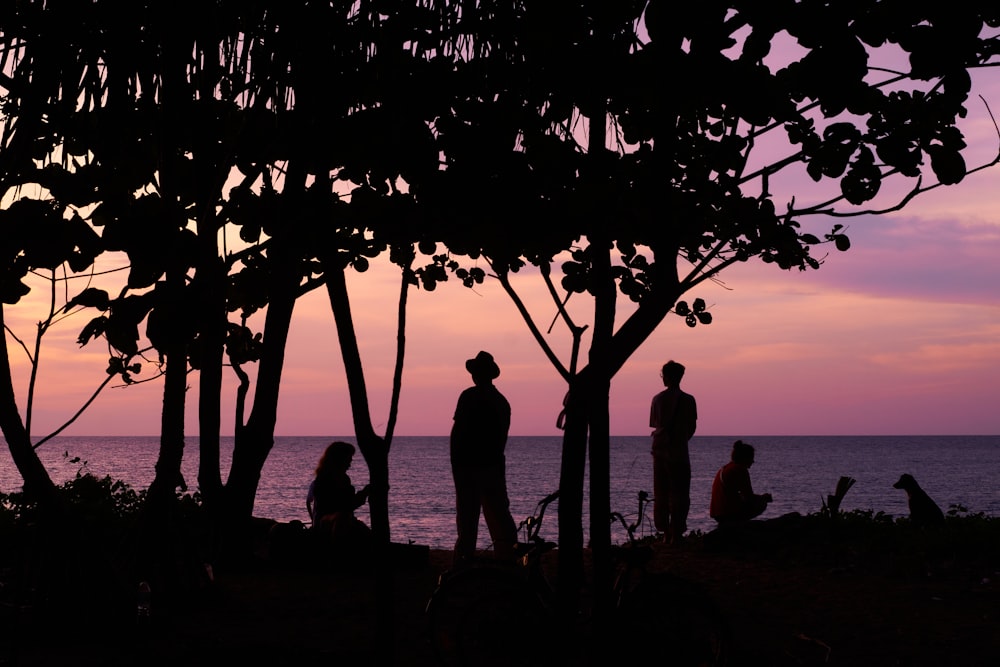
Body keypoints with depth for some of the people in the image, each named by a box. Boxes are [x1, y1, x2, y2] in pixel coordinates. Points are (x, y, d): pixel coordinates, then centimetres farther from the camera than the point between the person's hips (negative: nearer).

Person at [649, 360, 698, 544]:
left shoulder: (657, 399, 2)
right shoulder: (688, 400, -6)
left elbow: (655, 424, 7)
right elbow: (692, 427, -1)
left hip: (659, 451, 3)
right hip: (678, 452, -3)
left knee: (661, 494, 12)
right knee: (679, 495, 1)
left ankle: (665, 532, 12)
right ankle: (676, 533, -4)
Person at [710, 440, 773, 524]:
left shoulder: (724, 468, 18)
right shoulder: (740, 470, -9)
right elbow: (749, 497, -8)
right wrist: (764, 497, 12)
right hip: (728, 513, -9)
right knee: (762, 504, 7)